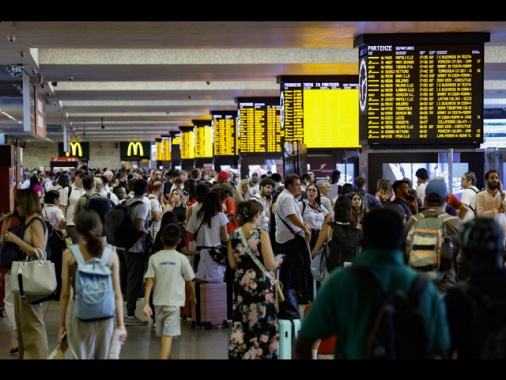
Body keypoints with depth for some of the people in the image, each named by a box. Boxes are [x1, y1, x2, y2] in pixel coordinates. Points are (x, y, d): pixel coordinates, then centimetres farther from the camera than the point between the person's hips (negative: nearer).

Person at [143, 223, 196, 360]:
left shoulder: (154, 258, -1)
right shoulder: (182, 259, -6)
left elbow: (149, 282, -7)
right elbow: (189, 282, 1)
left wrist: (146, 303, -7)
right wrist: (193, 296, 19)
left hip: (158, 301, 3)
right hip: (174, 302, -3)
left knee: (165, 335, 19)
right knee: (168, 336, -6)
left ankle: (168, 357, 36)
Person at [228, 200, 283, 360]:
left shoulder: (234, 235, 2)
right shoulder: (262, 233, -12)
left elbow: (233, 264, 7)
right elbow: (270, 265, -14)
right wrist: (279, 259, 6)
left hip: (241, 284, 5)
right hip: (261, 284, -5)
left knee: (241, 325, 12)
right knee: (262, 326, 5)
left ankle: (238, 354, 14)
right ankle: (261, 354, 8)